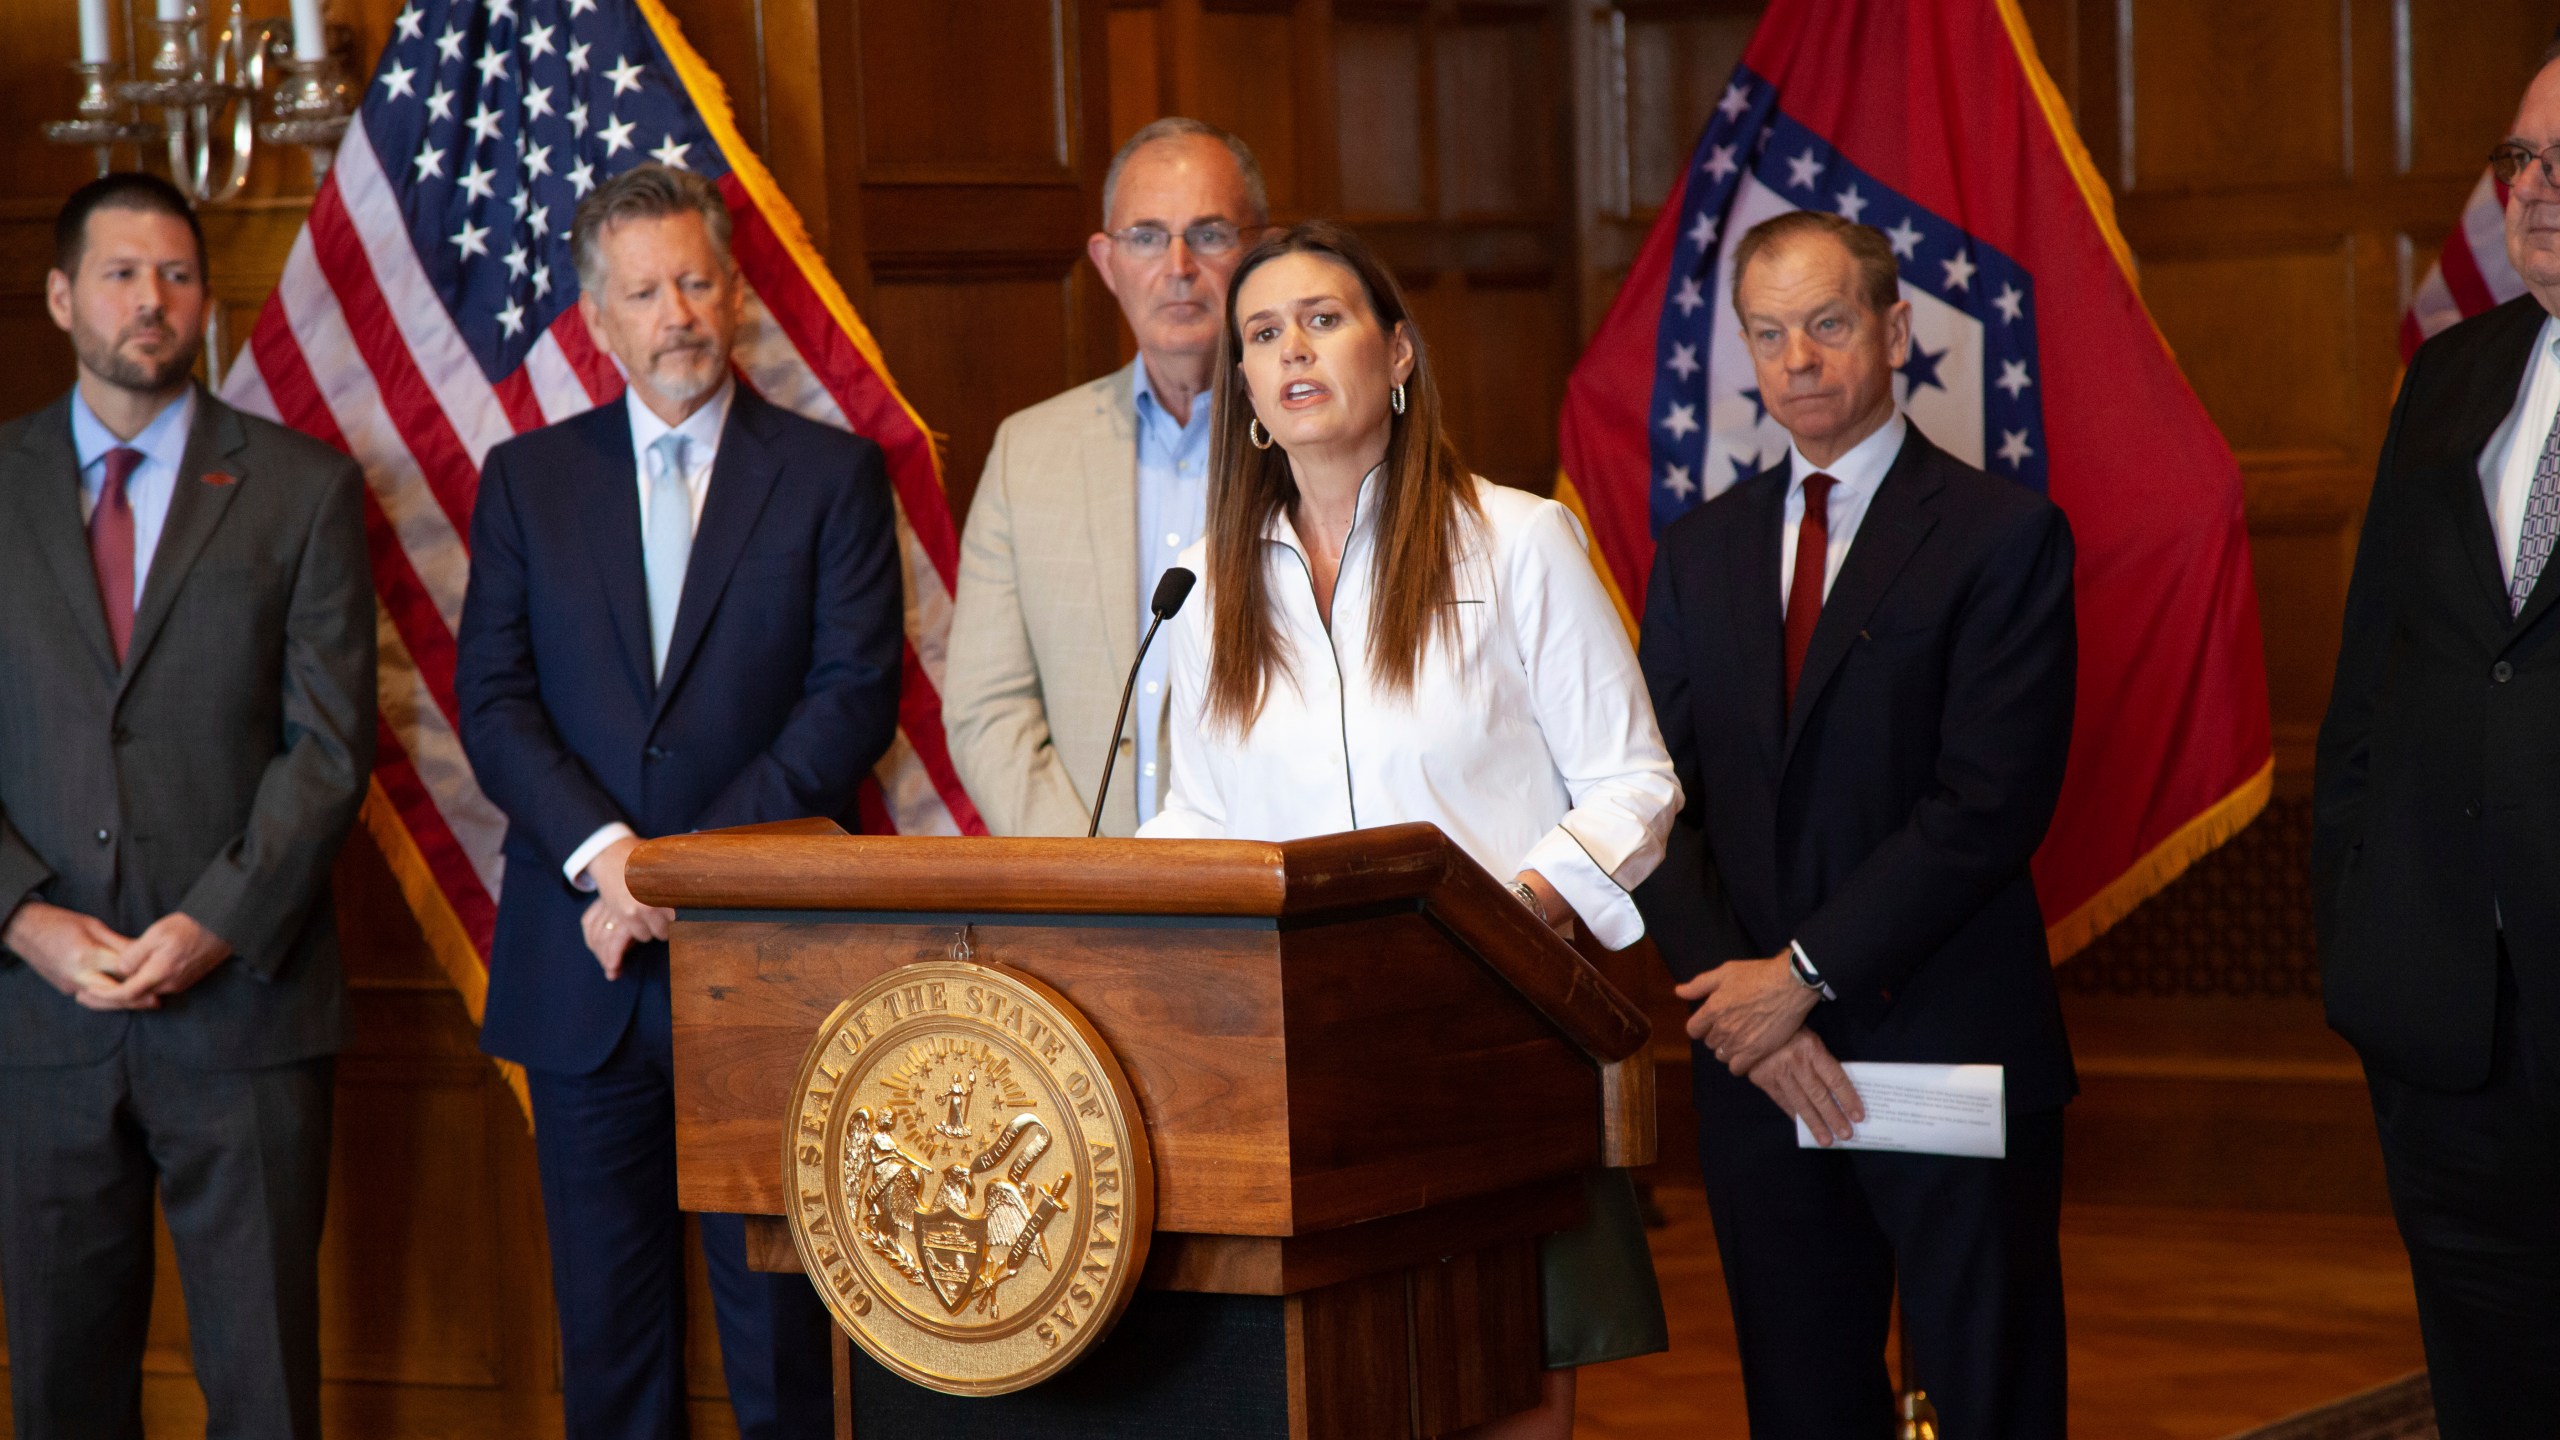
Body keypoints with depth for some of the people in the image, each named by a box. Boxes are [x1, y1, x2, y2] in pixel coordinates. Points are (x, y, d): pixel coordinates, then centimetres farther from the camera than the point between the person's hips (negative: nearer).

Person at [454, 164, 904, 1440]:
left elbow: (856, 698, -4)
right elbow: (492, 700, 3)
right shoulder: (527, 481, 11)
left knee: (780, 1329, -3)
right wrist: (603, 851, -13)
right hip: (582, 971, 2)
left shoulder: (832, 474, 5)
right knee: (607, 1330, 6)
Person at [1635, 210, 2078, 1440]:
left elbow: (1989, 807, -13)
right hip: (1755, 1063, 5)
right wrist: (1737, 993, -8)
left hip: (1948, 1058, -4)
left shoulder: (2003, 536, -4)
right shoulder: (1699, 553, 13)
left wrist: (1807, 974, -15)